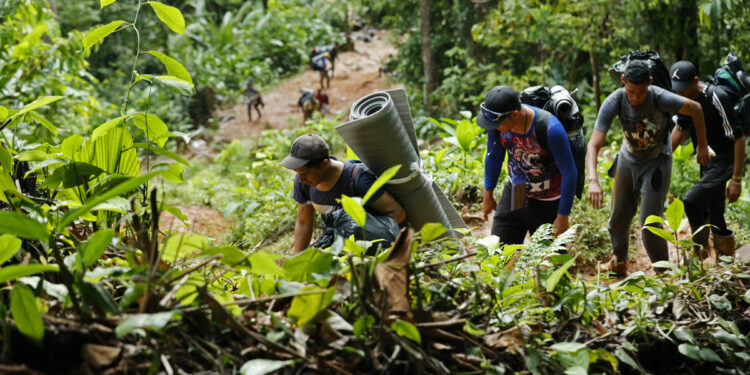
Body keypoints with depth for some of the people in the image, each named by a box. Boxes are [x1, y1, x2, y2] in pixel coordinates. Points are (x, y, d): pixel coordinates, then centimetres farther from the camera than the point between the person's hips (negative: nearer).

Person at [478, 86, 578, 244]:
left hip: (547, 204, -5)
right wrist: (488, 195, 15)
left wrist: (563, 216, -17)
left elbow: (570, 173, -22)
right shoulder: (497, 120, -15)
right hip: (514, 195, 5)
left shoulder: (550, 129, -31)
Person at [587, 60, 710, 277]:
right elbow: (593, 145, -31)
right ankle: (619, 262, 37)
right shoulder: (614, 102, -26)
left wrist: (702, 146, -2)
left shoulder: (660, 98, -31)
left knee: (650, 223, -10)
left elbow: (695, 109, -12)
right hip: (628, 159, 3)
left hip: (657, 163, -3)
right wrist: (593, 180, -45)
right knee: (618, 218, 12)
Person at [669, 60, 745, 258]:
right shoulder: (685, 99, -1)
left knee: (691, 202, -21)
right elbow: (680, 130, 16)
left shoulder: (717, 99, -25)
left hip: (725, 162, -8)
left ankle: (700, 250, -4)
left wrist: (736, 180, -22)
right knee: (714, 215, 13)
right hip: (707, 163, 8)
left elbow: (739, 138, -22)